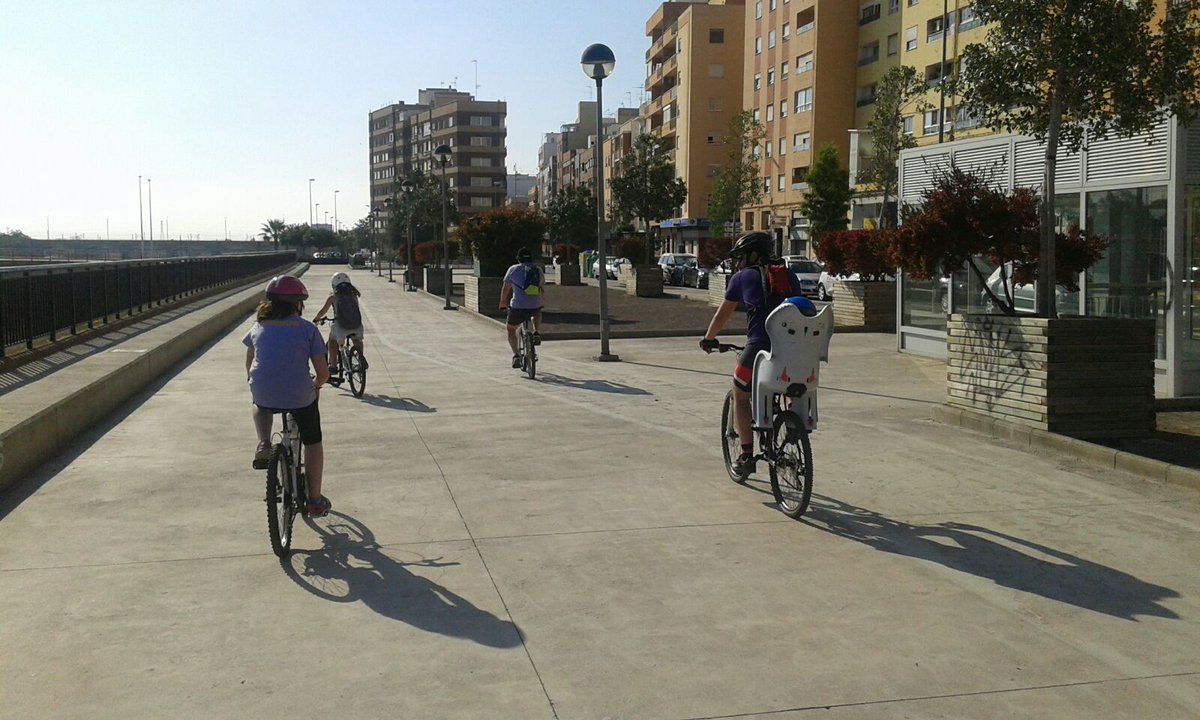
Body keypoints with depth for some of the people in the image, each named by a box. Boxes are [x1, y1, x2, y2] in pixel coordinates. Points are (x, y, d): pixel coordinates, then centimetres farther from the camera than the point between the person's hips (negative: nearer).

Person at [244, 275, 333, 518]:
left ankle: (263, 445, 15)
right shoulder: (307, 329, -3)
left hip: (264, 396, 3)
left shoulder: (259, 327, 7)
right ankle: (315, 500, 24)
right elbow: (323, 372, -4)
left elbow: (249, 363, 20)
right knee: (312, 442, 20)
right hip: (300, 397, -3)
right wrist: (316, 384, 18)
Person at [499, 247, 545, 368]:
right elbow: (543, 292, 21)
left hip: (517, 308, -2)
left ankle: (516, 355, 4)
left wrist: (503, 303, 31)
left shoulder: (513, 269, 5)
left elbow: (505, 289, 14)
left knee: (511, 329, 22)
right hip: (535, 307, 2)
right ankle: (537, 333, 17)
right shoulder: (539, 270, 13)